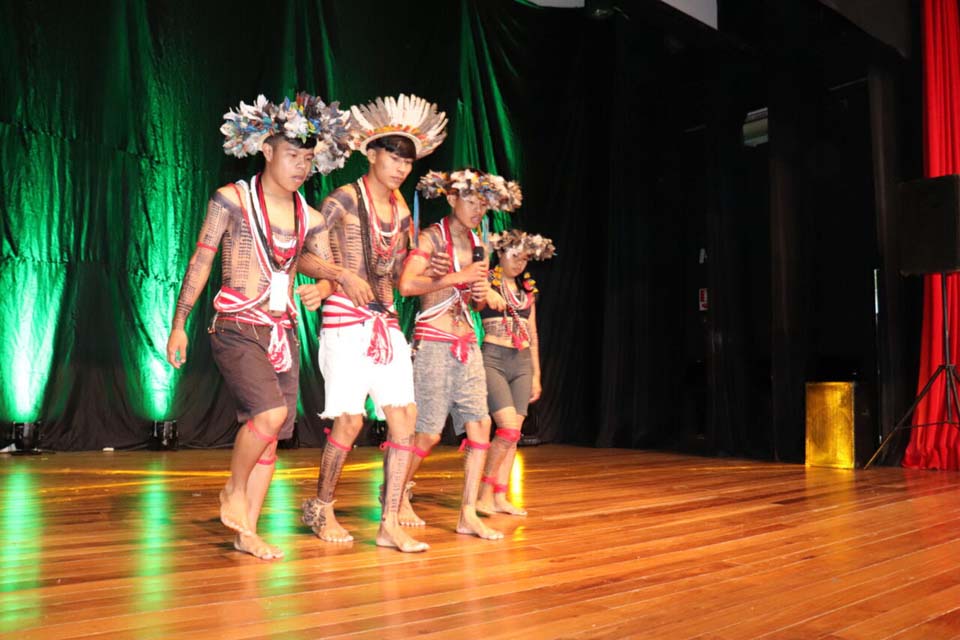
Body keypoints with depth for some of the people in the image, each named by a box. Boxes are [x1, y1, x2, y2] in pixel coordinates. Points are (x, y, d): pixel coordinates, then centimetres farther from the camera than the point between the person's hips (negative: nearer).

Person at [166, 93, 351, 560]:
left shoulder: (309, 218, 11)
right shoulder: (232, 199, -2)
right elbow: (200, 263, -1)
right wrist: (178, 324, -1)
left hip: (283, 332, 5)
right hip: (237, 328, -5)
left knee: (271, 434, 5)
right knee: (270, 412, -23)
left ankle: (247, 533, 17)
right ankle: (233, 491, 5)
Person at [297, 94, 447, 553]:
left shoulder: (401, 212, 14)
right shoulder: (343, 200, -4)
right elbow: (301, 258, -6)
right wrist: (344, 275, -19)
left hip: (386, 322, 6)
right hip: (346, 319, -6)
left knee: (405, 416, -3)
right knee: (350, 418, -7)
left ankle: (389, 524, 4)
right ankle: (321, 508, 18)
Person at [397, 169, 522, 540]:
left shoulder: (476, 244, 16)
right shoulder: (432, 237, -5)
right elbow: (406, 284, -20)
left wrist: (482, 294, 3)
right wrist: (458, 277, -17)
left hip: (467, 343, 7)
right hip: (434, 342, -7)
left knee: (479, 425, 0)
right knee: (429, 433, -2)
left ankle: (468, 515, 6)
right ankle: (398, 496, 23)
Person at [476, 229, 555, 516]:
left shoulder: (527, 289, 16)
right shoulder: (485, 282, 0)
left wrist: (536, 375, 18)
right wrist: (486, 292, -36)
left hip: (522, 363, 6)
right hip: (492, 359, -6)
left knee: (513, 433, 4)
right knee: (508, 428, -15)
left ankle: (501, 497, 11)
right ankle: (485, 491, 1)